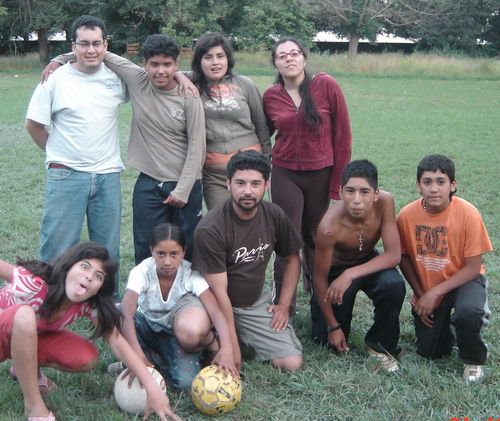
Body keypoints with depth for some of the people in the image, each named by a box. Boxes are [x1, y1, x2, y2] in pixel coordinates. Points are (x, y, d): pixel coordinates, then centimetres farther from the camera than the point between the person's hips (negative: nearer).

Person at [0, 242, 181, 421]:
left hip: (30, 339, 5)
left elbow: (117, 342, -25)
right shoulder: (33, 283, -37)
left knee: (88, 359, -18)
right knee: (24, 316, -39)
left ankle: (25, 367, 9)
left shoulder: (90, 305, -21)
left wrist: (152, 388, -33)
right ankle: (34, 405, -23)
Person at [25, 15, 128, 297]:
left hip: (108, 176, 3)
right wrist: (57, 154, 3)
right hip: (66, 176, -3)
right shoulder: (56, 79, -5)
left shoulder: (117, 76, 2)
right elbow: (34, 124, 2)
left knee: (108, 251, 13)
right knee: (58, 250, 0)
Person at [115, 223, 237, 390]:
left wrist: (226, 349, -51)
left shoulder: (191, 274, -24)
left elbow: (216, 312, -34)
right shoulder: (142, 272, -26)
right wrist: (137, 353, -55)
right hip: (147, 325, 1)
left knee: (186, 380, -30)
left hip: (177, 330, -1)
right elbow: (127, 314, -39)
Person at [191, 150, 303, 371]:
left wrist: (283, 305, 2)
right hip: (218, 305, -4)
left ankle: (249, 340, 16)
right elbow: (219, 291, -22)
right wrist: (232, 347, -21)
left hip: (256, 303, 5)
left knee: (292, 363, -13)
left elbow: (293, 259, 11)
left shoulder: (274, 216, -6)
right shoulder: (210, 229, -23)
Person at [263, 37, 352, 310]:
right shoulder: (271, 96, 1)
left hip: (322, 175, -1)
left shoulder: (326, 86, -7)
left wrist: (338, 183, -6)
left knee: (316, 239, 8)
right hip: (286, 176, 1)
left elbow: (342, 135, -6)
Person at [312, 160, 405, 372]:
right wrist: (333, 326, -14)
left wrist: (350, 274, -37)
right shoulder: (329, 227, -35)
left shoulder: (384, 202, -29)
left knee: (394, 285, -31)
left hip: (368, 261, 2)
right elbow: (320, 278, -22)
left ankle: (380, 345, -6)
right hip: (335, 267, -2)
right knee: (328, 340, -2)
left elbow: (394, 255, -26)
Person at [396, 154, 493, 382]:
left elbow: (473, 267, -18)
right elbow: (404, 257, -1)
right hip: (426, 287, 3)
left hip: (463, 279, -3)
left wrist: (435, 293, -22)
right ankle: (445, 323, 36)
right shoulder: (407, 215, -17)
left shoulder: (468, 214, -24)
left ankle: (474, 361, -4)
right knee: (429, 352, 2)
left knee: (469, 312, -36)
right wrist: (420, 294, -6)